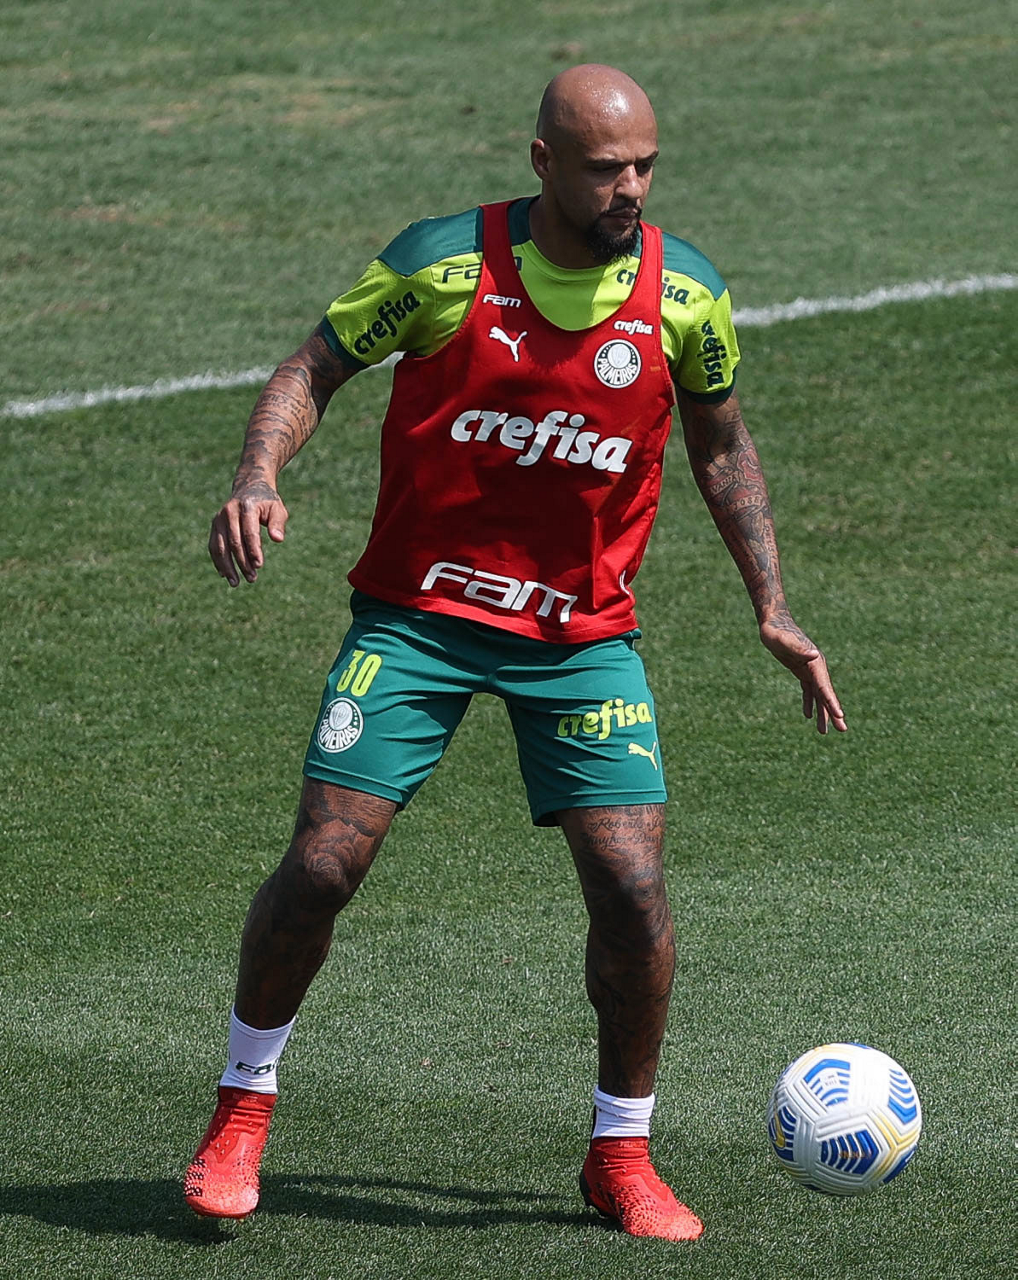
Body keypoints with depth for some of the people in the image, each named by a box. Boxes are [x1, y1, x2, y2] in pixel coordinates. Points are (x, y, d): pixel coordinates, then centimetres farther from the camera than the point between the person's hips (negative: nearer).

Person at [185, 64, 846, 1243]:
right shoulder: (443, 263, -14)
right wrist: (258, 478, -21)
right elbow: (314, 368, -2)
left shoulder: (685, 294, -7)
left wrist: (771, 609, 6)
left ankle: (621, 1153, 11)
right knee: (323, 864, -8)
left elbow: (720, 443, 10)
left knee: (632, 886, -9)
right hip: (417, 612, -1)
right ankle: (244, 1103, 17)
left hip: (584, 635, 2)